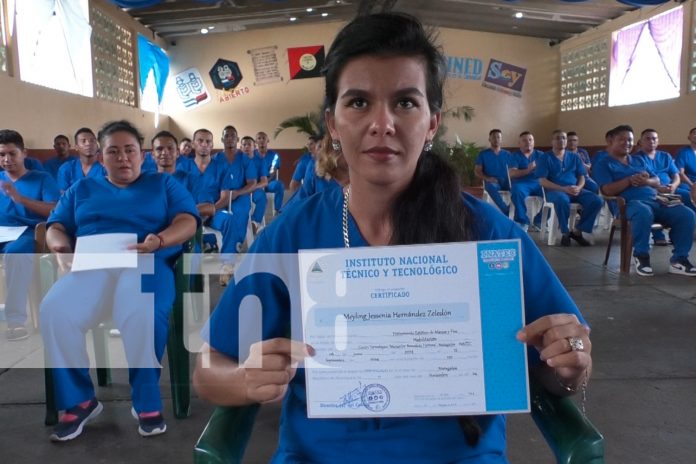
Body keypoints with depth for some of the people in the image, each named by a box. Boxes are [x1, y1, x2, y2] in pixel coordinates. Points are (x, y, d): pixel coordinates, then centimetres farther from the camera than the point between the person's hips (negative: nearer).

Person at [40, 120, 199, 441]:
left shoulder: (164, 184, 20)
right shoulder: (82, 189, 28)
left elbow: (187, 222, 6)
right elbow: (55, 228, 19)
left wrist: (159, 240, -15)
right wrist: (62, 248, -5)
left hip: (146, 263, -3)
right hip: (90, 266, 3)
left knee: (143, 314, -37)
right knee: (54, 310, -29)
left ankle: (146, 401, -20)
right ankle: (78, 400, -13)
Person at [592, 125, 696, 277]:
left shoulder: (639, 160, 28)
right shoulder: (603, 165, 8)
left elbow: (657, 182, 20)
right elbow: (608, 190, -7)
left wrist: (646, 181, -3)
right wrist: (630, 180, -13)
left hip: (655, 201, 7)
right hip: (630, 203, -6)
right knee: (644, 213, -41)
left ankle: (679, 259, -9)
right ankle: (641, 256, -20)